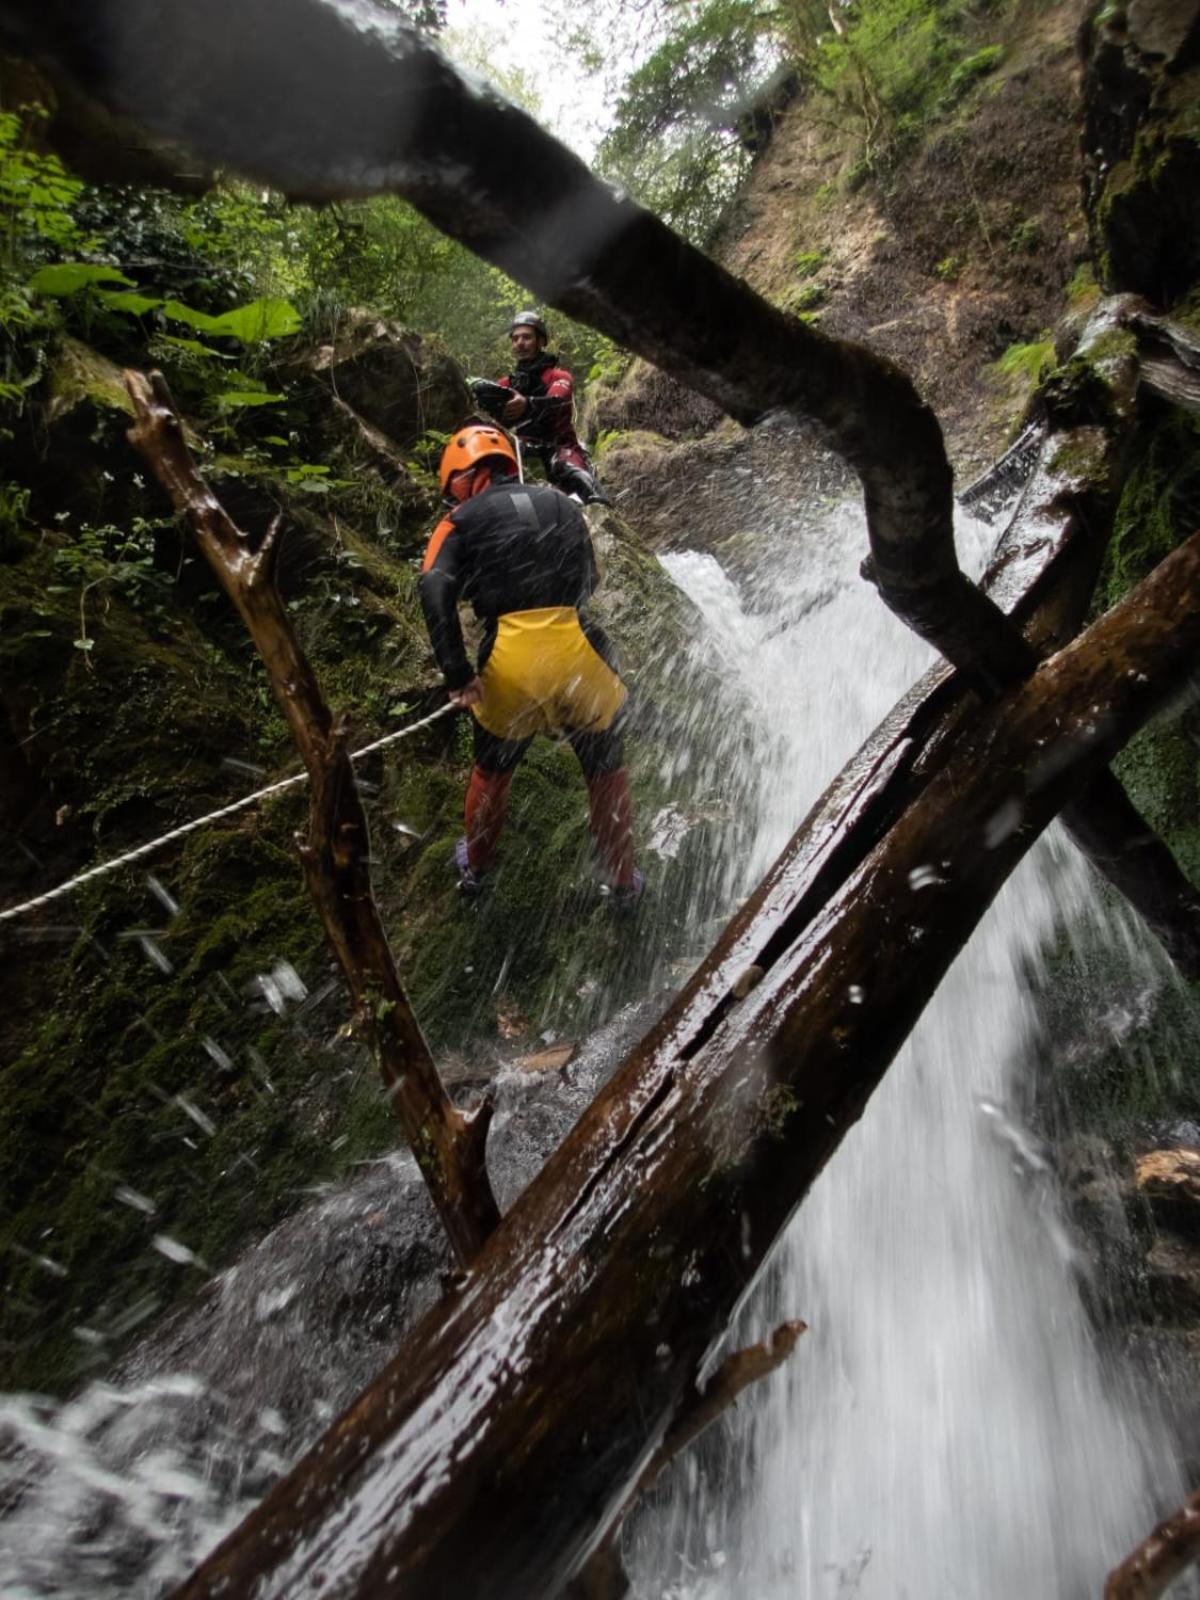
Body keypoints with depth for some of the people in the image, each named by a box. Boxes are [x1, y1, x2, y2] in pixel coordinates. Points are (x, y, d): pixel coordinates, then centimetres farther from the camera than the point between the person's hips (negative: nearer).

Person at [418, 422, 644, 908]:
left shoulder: (462, 520, 7)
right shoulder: (561, 504, 18)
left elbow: (435, 589, -10)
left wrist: (457, 673, -12)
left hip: (509, 665, -1)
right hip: (578, 653, 2)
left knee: (491, 772, 25)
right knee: (606, 775, 20)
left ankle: (475, 867, 46)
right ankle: (623, 883, 34)